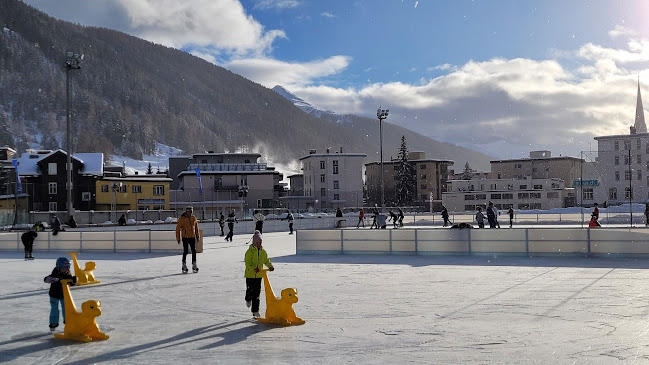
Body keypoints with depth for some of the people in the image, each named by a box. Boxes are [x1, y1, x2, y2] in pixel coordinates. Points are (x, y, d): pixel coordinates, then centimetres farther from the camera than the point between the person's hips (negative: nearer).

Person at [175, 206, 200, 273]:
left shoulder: (194, 218, 5)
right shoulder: (181, 219, -9)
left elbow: (196, 228, 15)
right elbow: (177, 229, -6)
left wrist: (198, 236, 13)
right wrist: (178, 238, -8)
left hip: (192, 237, 4)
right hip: (185, 238, -4)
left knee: (194, 251, 4)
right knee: (185, 252, -3)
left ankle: (194, 265, 13)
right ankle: (184, 266, 7)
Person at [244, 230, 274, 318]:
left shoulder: (263, 252, 8)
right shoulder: (250, 251, -9)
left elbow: (266, 261, 19)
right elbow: (247, 262, -16)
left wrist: (270, 266, 0)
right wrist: (254, 268, -30)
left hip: (259, 275, 4)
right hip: (250, 274, -4)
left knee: (257, 293, 4)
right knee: (250, 290, -3)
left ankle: (255, 311, 11)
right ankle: (248, 299, 35)